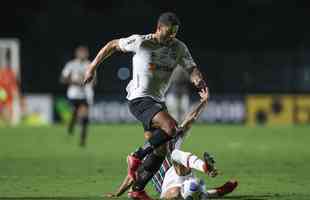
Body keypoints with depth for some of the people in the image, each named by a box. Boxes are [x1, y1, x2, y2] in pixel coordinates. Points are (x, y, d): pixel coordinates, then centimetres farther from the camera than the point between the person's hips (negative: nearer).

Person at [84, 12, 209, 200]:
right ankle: (137, 157, -10)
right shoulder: (140, 42, -11)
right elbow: (112, 45, 1)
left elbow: (192, 68, -3)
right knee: (171, 128, -29)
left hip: (158, 101, 7)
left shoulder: (179, 48, 3)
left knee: (161, 150, 7)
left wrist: (199, 80, -27)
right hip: (139, 99, -7)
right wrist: (93, 67, 4)